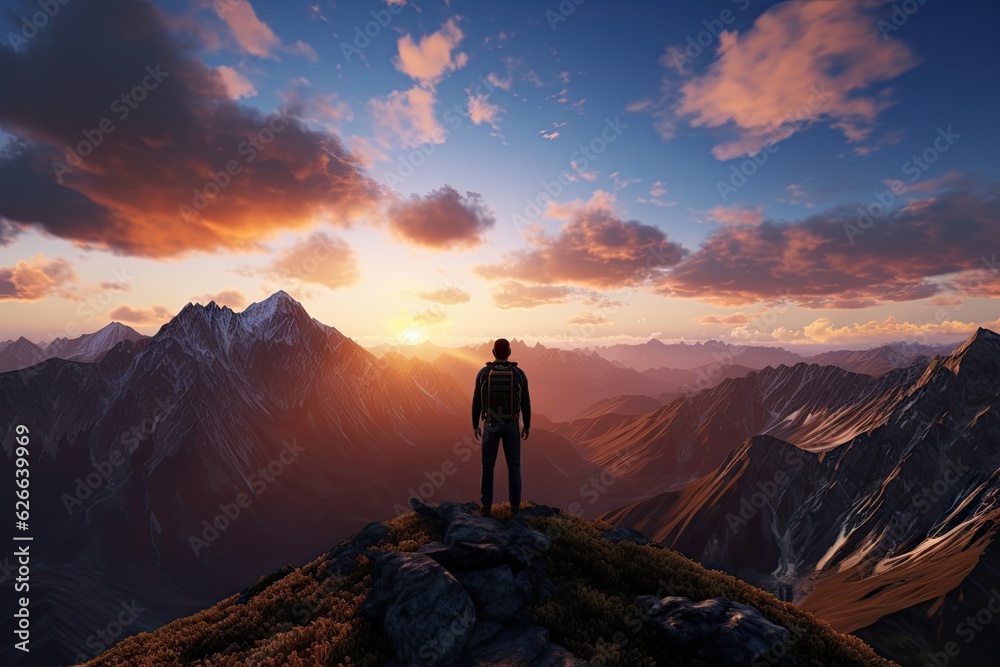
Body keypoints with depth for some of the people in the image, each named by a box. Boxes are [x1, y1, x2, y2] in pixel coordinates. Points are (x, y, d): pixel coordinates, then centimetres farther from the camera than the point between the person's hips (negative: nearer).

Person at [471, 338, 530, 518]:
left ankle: (487, 506, 17)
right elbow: (525, 403, -4)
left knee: (488, 465, 12)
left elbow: (476, 402, -4)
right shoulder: (519, 374, -9)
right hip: (511, 426, 0)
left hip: (491, 425, 0)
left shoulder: (483, 373, -9)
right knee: (514, 465, 12)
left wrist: (475, 426, 8)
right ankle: (514, 507, 15)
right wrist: (527, 427, 9)